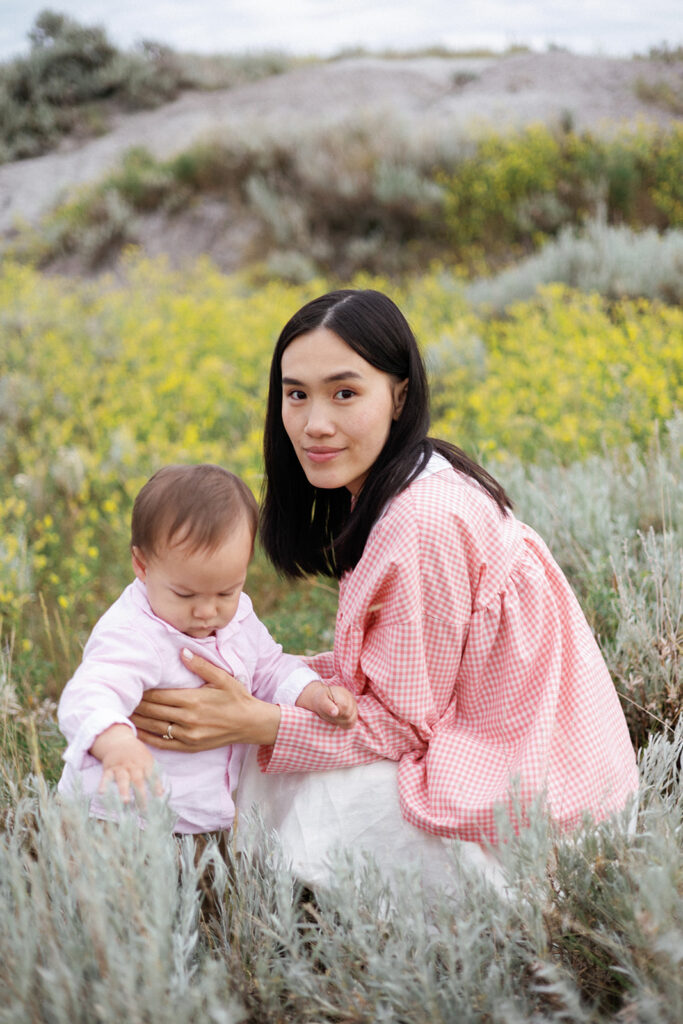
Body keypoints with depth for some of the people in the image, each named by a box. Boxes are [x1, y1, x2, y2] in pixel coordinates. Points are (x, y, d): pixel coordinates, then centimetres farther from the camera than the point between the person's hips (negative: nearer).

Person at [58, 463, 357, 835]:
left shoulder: (235, 615, 3)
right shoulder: (131, 637, -24)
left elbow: (270, 669, 17)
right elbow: (88, 698, -40)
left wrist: (314, 694, -3)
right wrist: (117, 743, -61)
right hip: (126, 826, -7)